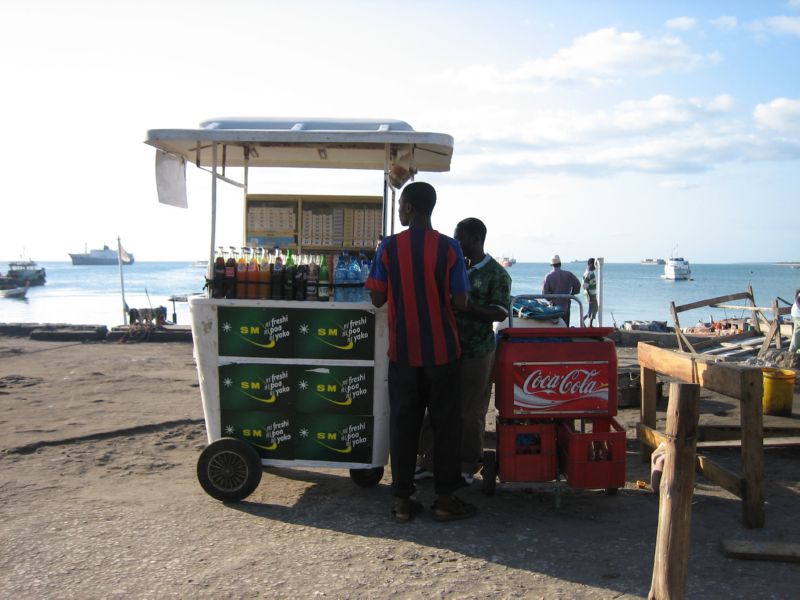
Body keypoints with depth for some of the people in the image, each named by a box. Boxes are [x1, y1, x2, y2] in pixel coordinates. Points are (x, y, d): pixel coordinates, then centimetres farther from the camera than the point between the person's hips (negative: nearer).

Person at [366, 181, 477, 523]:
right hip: (442, 350, -1)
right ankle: (445, 499, 13)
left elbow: (377, 299, -3)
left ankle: (402, 499, 13)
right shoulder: (449, 248, -7)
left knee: (403, 422, 9)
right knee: (445, 423, 9)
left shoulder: (388, 248, -5)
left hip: (403, 351, 1)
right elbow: (460, 303, -9)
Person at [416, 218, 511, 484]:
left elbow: (501, 313, -12)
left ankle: (467, 466, 17)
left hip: (477, 352, -5)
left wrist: (465, 306, -20)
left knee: (470, 412, 3)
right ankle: (428, 460, 16)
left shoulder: (496, 274, -7)